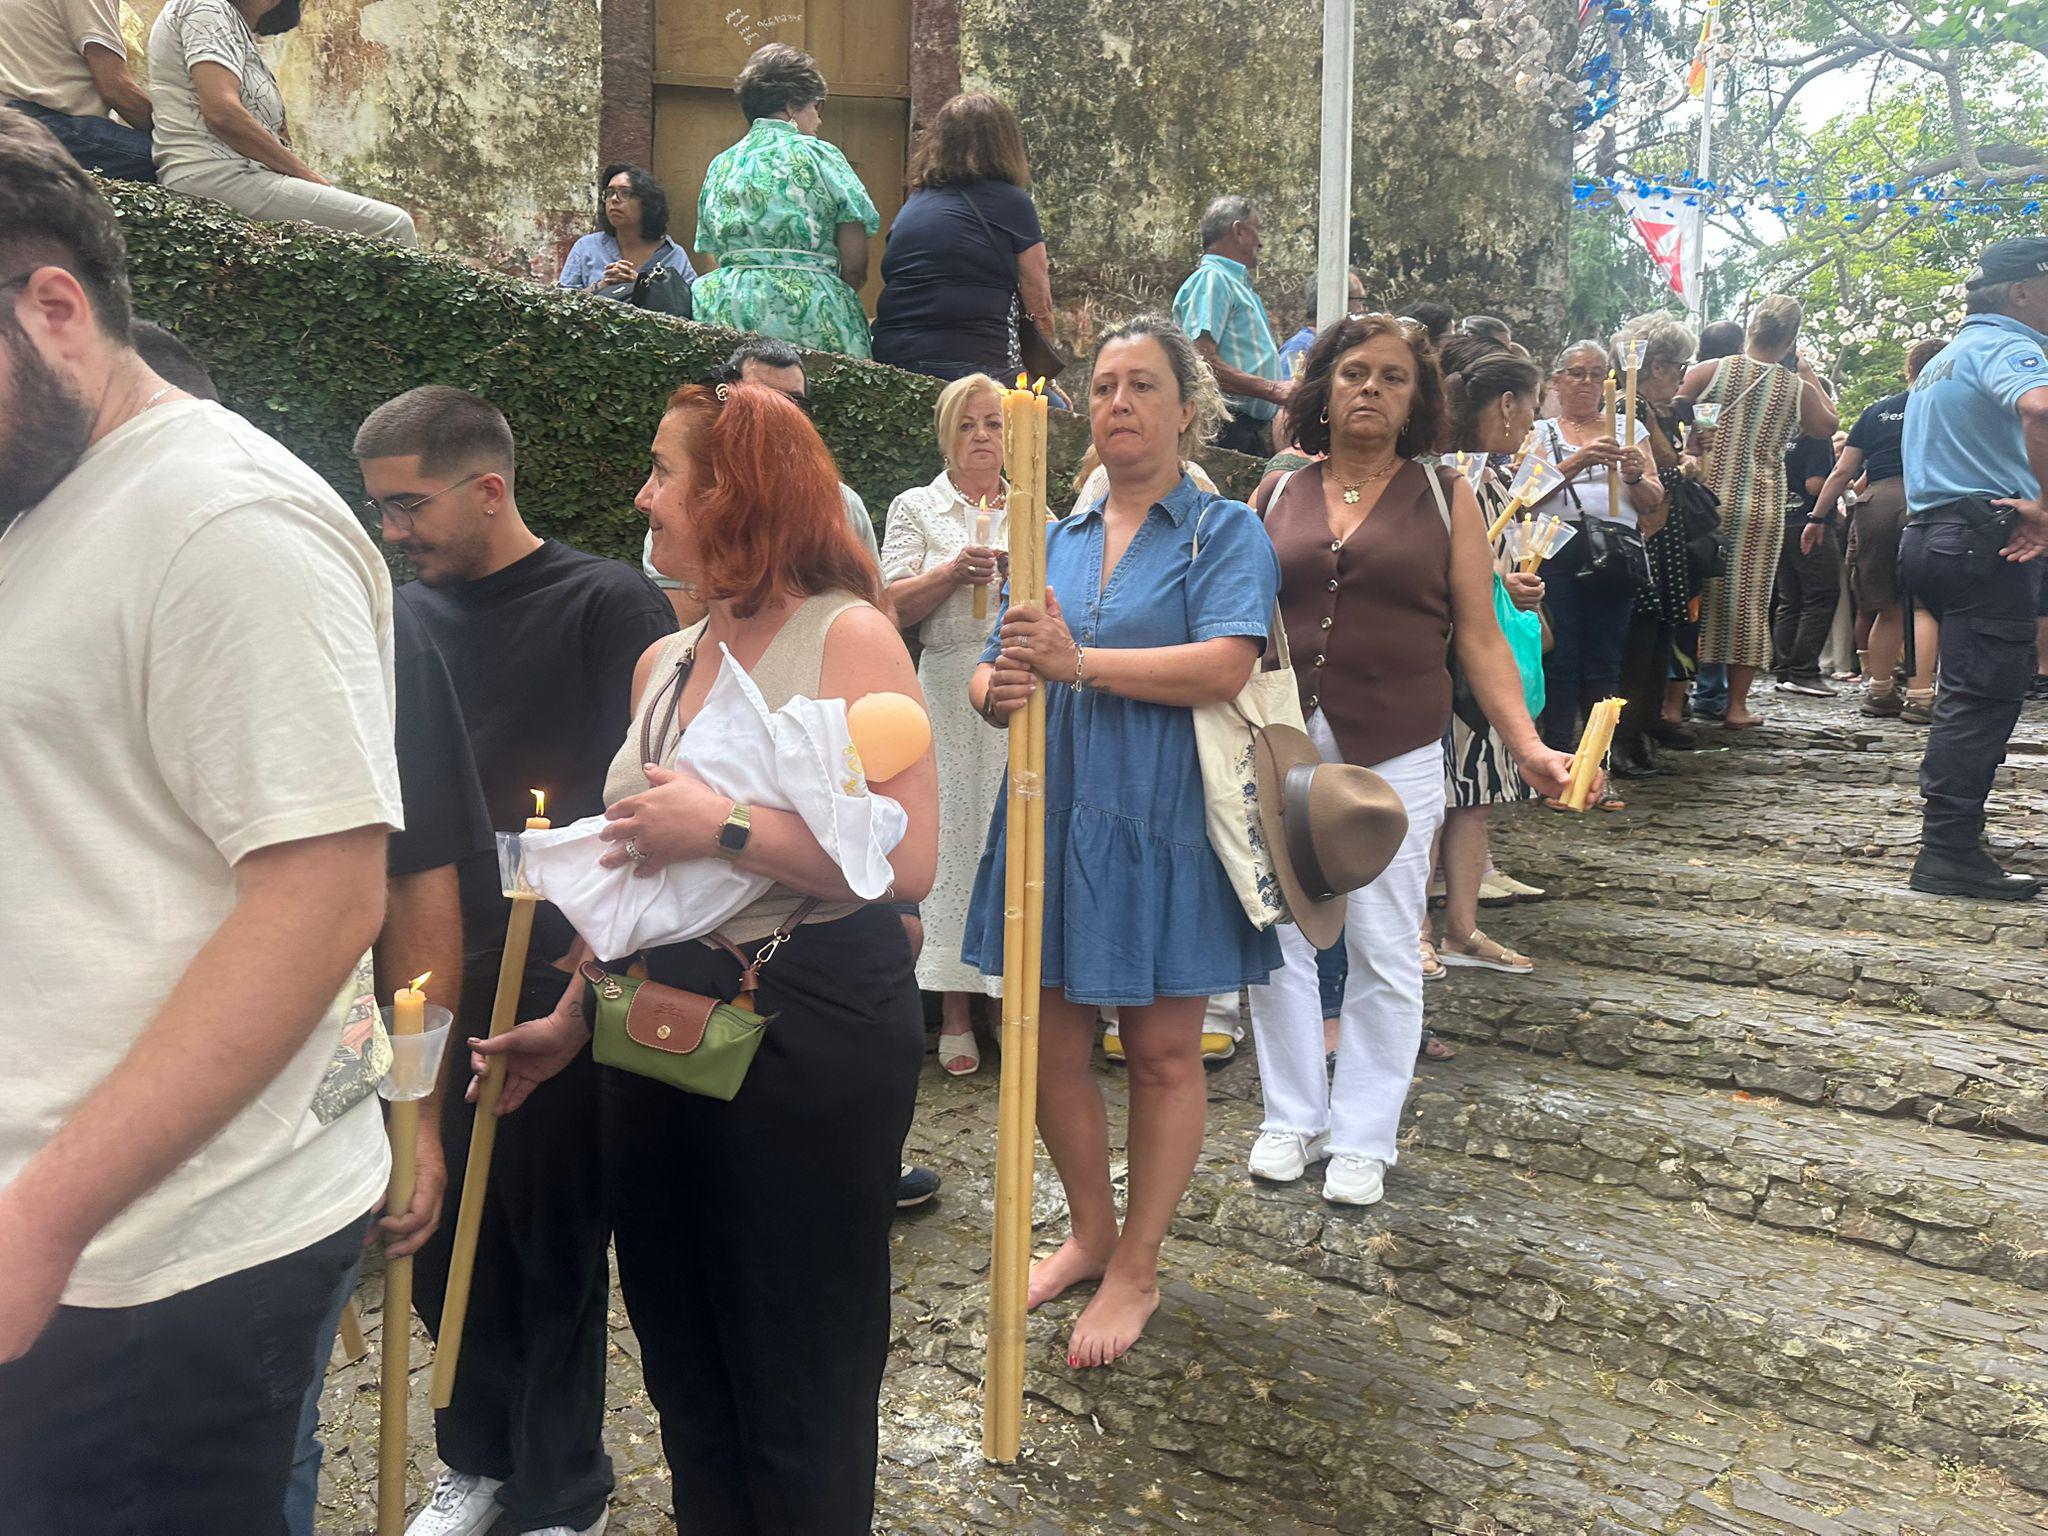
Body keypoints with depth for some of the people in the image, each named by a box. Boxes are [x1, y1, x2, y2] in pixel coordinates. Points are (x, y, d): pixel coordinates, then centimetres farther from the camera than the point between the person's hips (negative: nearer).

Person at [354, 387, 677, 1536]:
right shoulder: (407, 617, 9)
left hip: (556, 991, -5)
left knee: (555, 1252, 7)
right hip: (429, 989, 5)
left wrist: (588, 964, -18)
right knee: (441, 1239, 13)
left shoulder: (610, 609, -7)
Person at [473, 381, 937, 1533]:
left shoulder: (847, 637, -12)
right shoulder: (663, 663, 10)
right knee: (681, 1356, 21)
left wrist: (723, 826, -21)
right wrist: (576, 1018, 16)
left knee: (798, 1389, 10)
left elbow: (910, 860, -22)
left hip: (810, 1033, -7)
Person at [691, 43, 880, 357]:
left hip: (727, 311, 5)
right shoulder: (819, 155, 2)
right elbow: (855, 265, -2)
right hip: (807, 312, -5)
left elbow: (711, 255, 16)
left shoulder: (720, 165, 16)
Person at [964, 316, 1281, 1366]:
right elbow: (994, 670, 10)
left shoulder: (1225, 533, 0)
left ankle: (1136, 1268, 24)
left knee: (1163, 1050, 7)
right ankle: (1090, 1234, 33)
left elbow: (1226, 666, -17)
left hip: (1162, 826, -4)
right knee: (1047, 1045, 10)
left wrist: (1079, 662, -24)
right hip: (1051, 817, 5)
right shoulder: (1057, 540, 14)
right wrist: (999, 690, -15)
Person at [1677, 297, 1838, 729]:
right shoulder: (1799, 389, 3)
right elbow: (1827, 426, 21)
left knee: (1695, 596, 6)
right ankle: (1736, 704, 10)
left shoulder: (1710, 370, -3)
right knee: (1750, 601, 6)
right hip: (1762, 506, 0)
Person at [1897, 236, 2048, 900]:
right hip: (1986, 537, -10)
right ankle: (1951, 853, -9)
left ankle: (1951, 839, 20)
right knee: (1984, 695, -9)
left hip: (1929, 534, 10)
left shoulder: (1941, 361, 23)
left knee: (1972, 691, 16)